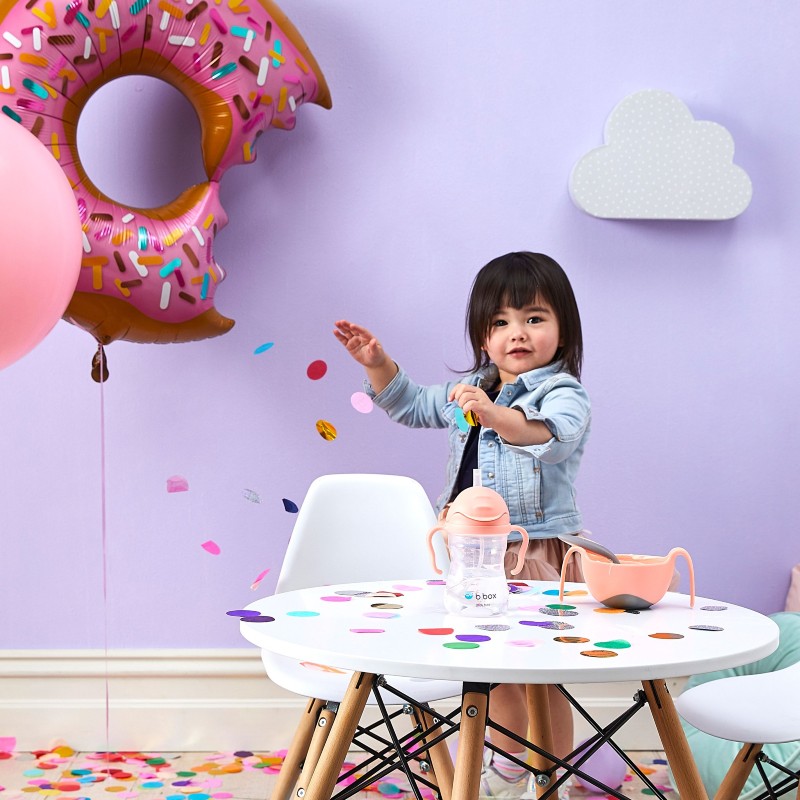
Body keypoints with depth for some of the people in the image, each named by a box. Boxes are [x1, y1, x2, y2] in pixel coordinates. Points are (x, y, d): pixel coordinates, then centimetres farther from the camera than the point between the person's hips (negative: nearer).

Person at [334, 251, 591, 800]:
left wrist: (495, 414, -53)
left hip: (541, 554, -7)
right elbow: (414, 407, 24)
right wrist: (377, 364, 10)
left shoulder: (564, 392, -14)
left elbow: (552, 434, -36)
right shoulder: (471, 391, 11)